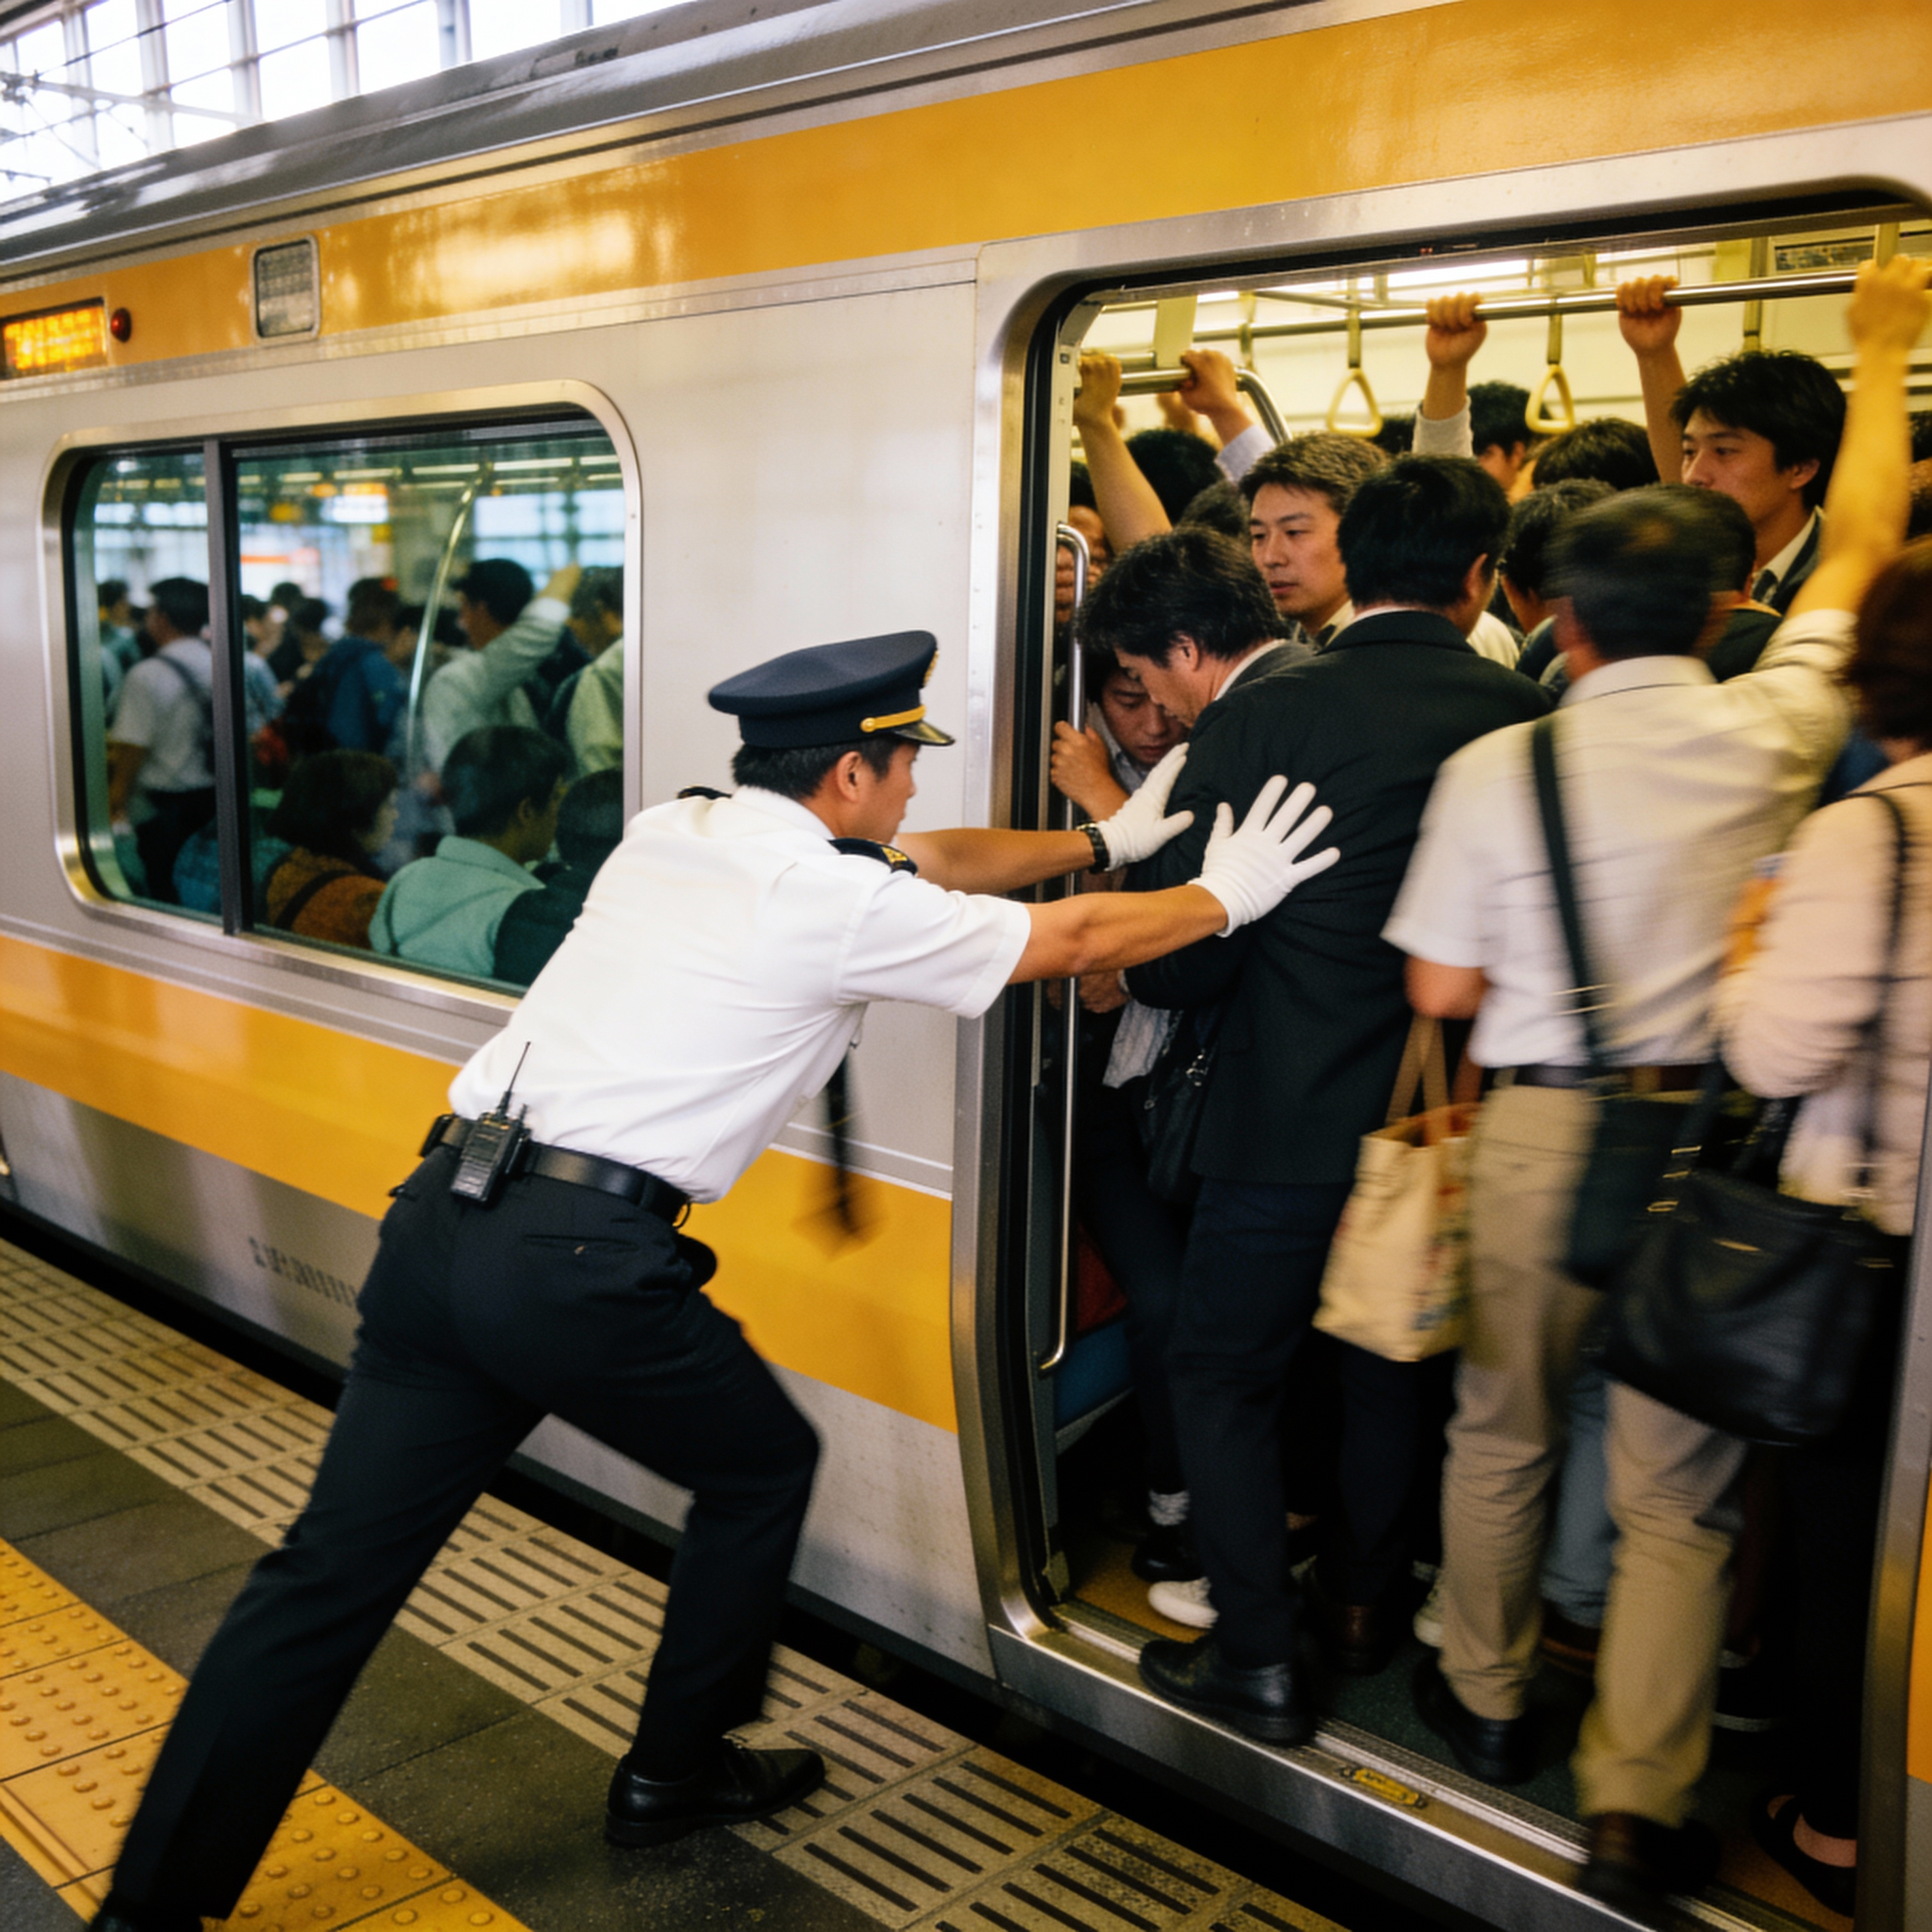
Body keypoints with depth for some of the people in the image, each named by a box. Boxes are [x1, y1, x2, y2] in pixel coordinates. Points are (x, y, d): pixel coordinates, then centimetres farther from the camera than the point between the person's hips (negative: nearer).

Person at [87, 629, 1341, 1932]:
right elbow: (1076, 941, 8)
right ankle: (676, 1777, 35)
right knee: (765, 1470, 20)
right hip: (582, 1258, -7)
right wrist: (1225, 896, 25)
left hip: (441, 1220, 7)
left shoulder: (673, 833, 16)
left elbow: (930, 862, 27)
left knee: (334, 1571, 11)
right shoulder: (842, 902, -5)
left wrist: (1102, 839, 36)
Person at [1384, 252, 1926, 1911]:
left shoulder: (1494, 768, -8)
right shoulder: (1768, 732, -5)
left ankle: (1487, 1695, 37)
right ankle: (1637, 1801, 10)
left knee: (1503, 1427, 19)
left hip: (1535, 1130, 0)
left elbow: (1441, 990, -5)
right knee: (1677, 1484, 8)